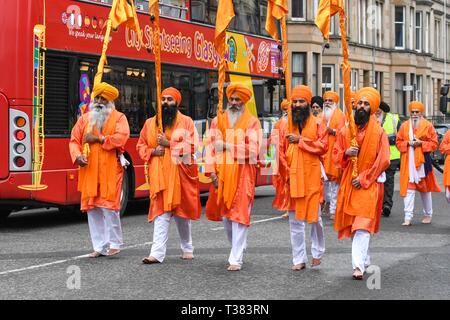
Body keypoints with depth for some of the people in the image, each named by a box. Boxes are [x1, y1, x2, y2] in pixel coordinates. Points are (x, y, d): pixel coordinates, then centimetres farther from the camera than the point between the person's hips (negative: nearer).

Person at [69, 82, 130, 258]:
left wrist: (98, 139, -14)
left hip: (110, 170, -4)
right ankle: (99, 246, 11)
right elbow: (74, 140, 10)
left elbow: (121, 137, -14)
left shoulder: (119, 118, 3)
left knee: (109, 206, -8)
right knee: (92, 208, 4)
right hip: (89, 170, 4)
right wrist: (77, 156, -9)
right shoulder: (84, 119, 15)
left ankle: (114, 243, 6)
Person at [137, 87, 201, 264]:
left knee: (182, 212, 9)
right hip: (159, 174, 2)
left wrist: (169, 144, -15)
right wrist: (152, 151, -5)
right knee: (161, 212, -6)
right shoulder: (150, 123, 11)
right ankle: (158, 253, -12)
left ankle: (187, 248, 27)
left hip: (180, 173, -2)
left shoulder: (186, 122, 1)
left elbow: (191, 147, -8)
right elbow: (141, 146, 15)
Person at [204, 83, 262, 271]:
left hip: (242, 175, -4)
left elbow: (252, 150, -10)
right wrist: (211, 171, -5)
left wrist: (227, 146, -13)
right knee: (224, 215, 11)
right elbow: (211, 147, 6)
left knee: (239, 216, -8)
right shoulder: (218, 121, 11)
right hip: (221, 175, 4)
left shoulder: (252, 122, 0)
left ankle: (236, 259, -7)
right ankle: (238, 248, 31)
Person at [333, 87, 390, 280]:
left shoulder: (378, 132, -4)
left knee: (362, 226, -16)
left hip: (369, 185, -5)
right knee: (352, 225, 9)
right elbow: (336, 155, 12)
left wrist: (364, 178, -12)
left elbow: (383, 160, -7)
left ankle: (359, 265, -21)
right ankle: (365, 260, 26)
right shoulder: (345, 131, 7)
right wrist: (346, 153, -11)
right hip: (348, 183, 5)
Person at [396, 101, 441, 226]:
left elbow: (434, 144, 0)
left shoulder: (428, 125, 1)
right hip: (408, 161, 1)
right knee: (408, 188, -6)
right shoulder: (404, 126, 8)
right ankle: (408, 217, -8)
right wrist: (408, 143, -9)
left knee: (425, 188, 11)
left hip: (423, 160, -1)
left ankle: (428, 214, 27)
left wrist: (421, 143, -14)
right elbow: (398, 142, 10)